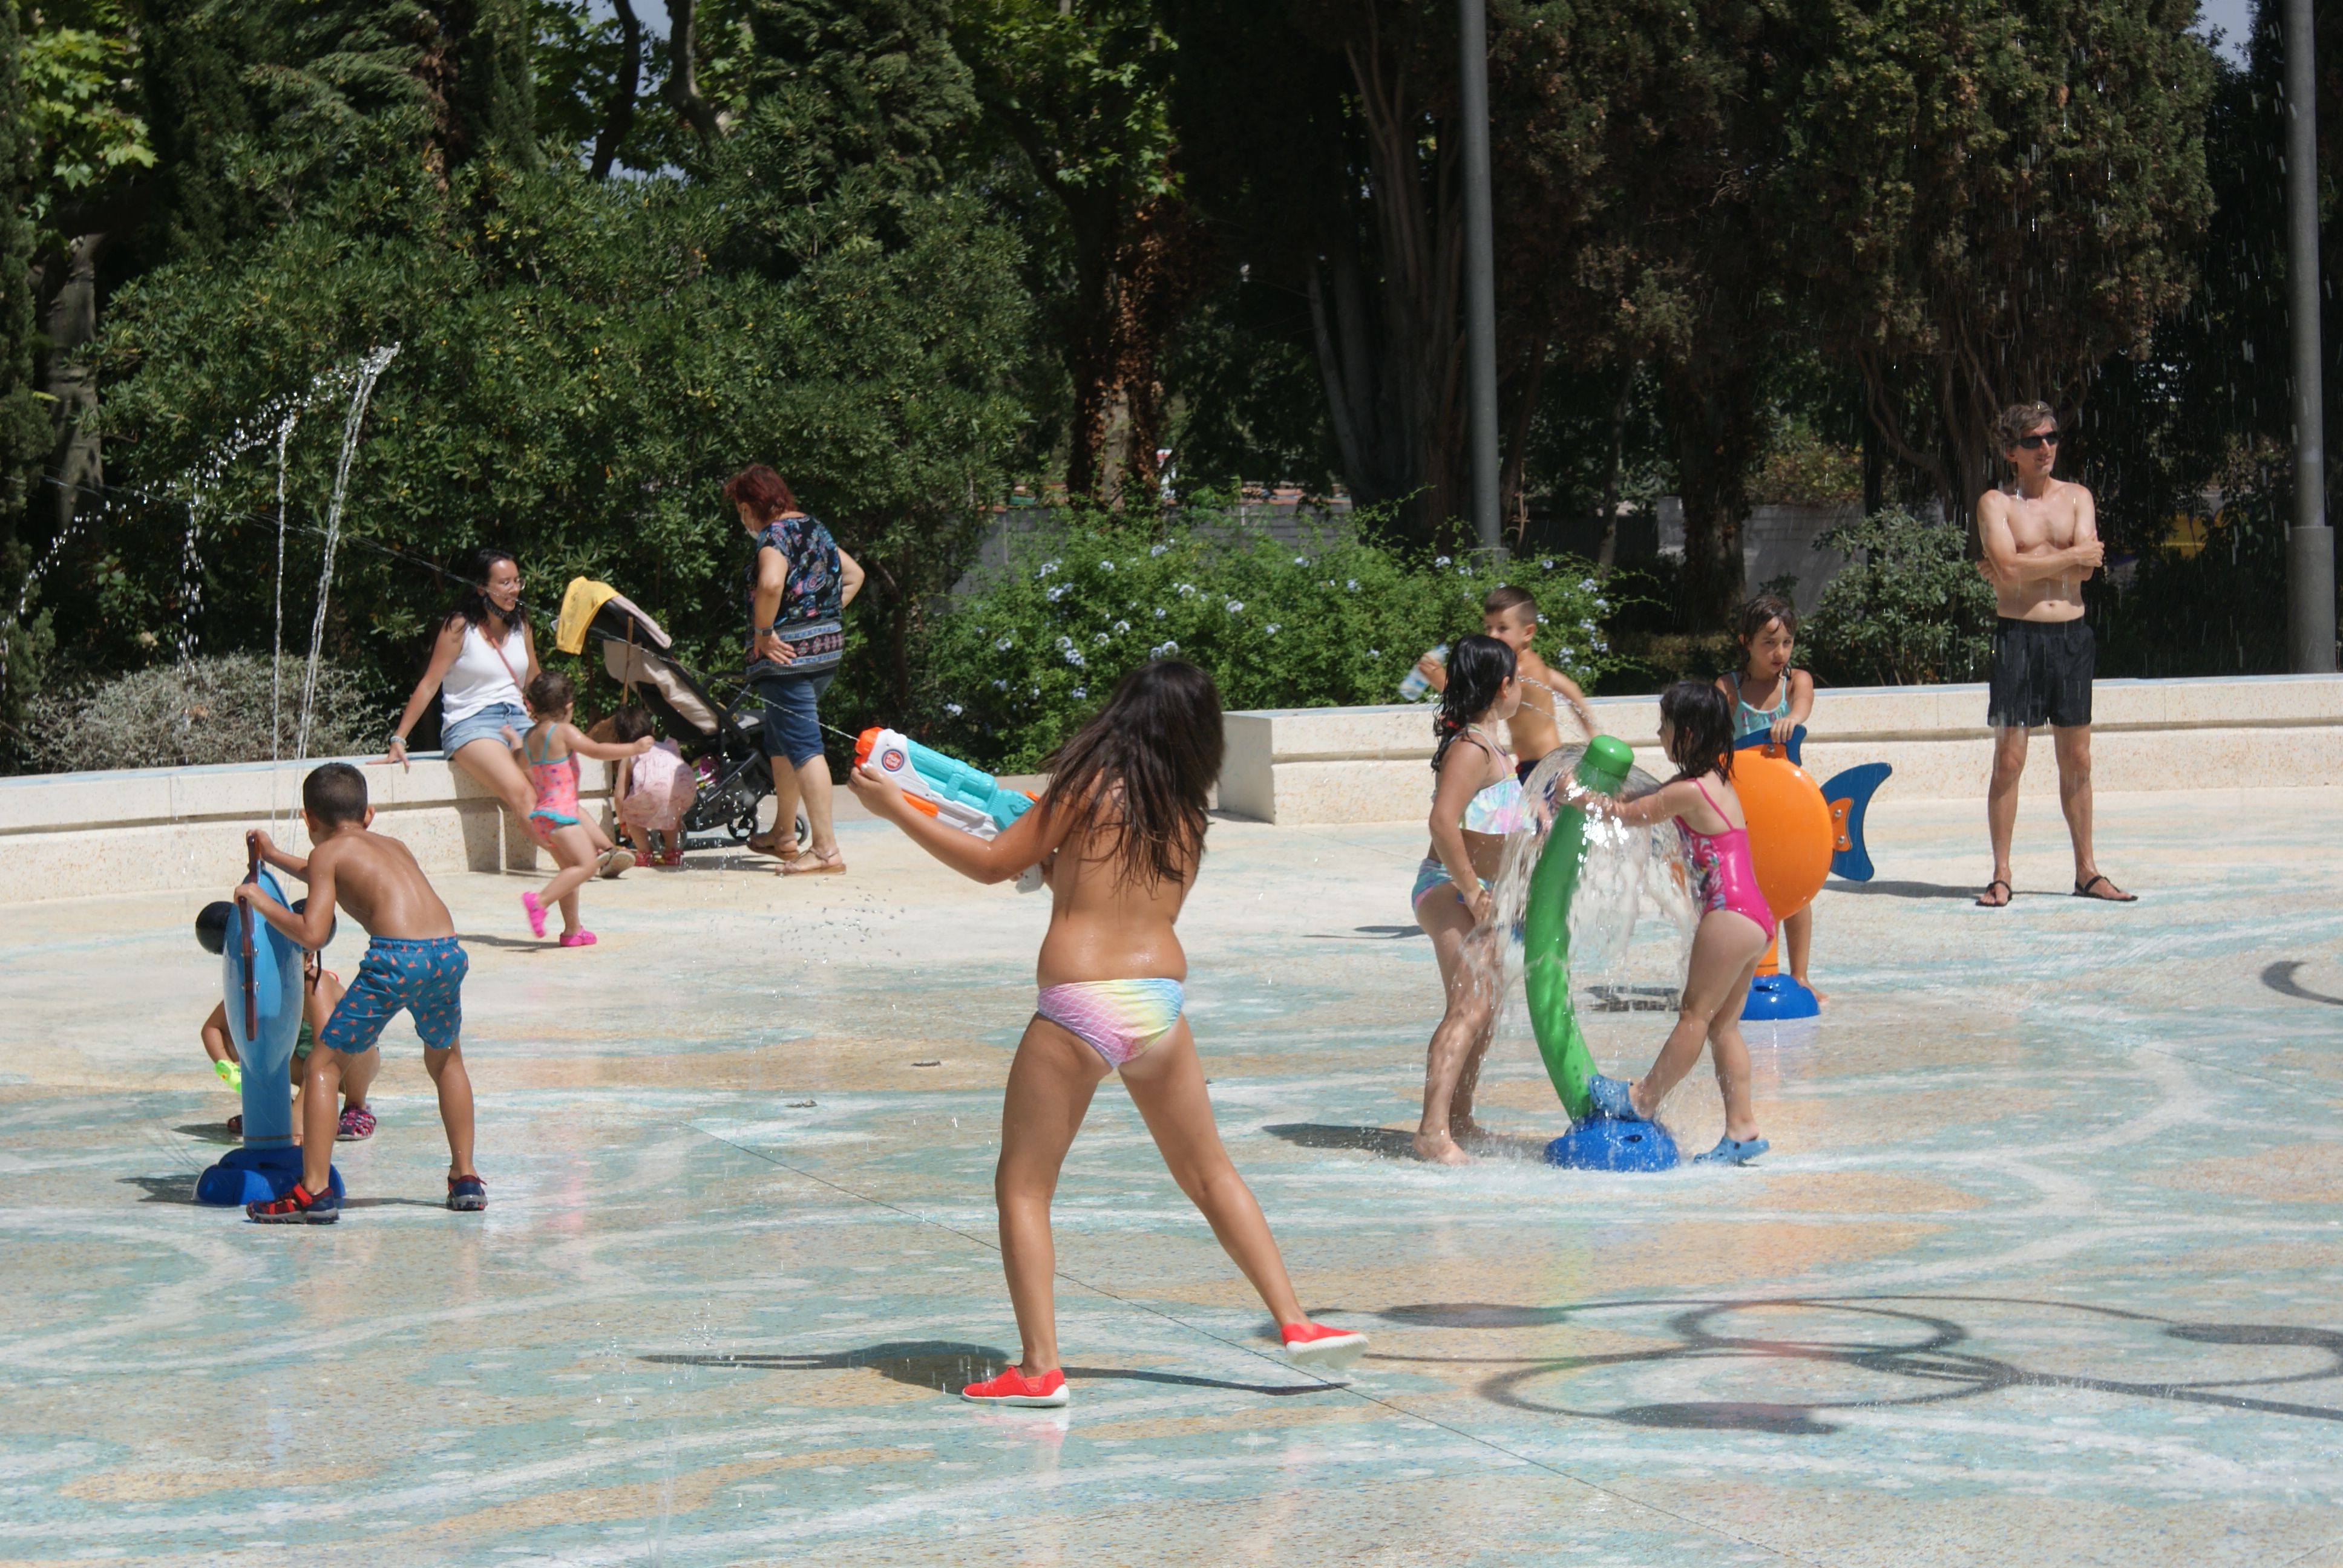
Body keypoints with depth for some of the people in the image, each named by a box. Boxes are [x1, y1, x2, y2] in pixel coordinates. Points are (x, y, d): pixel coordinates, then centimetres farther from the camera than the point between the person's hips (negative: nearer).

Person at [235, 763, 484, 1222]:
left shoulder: (326, 852, 12)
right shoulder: (392, 845, 32)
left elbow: (312, 933, 0)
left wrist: (262, 902, 15)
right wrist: (273, 856, 64)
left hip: (397, 958, -6)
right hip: (448, 952, 6)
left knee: (324, 1066, 5)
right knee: (446, 1060, 31)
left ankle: (315, 1192, -2)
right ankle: (465, 1178, 31)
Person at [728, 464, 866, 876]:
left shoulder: (775, 536, -14)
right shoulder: (814, 528, 14)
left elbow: (770, 584, -33)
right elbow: (854, 575, 24)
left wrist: (764, 632, -19)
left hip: (788, 655, -10)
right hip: (827, 646, 10)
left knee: (802, 746, -11)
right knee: (780, 743, 23)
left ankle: (825, 848, -15)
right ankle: (784, 834, 33)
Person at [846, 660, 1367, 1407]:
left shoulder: (1089, 786, -4)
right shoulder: (1184, 813, 11)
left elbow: (993, 863, 1)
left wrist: (895, 809, 8)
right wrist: (1057, 856, 29)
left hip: (1079, 1007, -5)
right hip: (1160, 1004, 5)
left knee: (1022, 1187, 6)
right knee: (1210, 1174, 20)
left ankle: (1040, 1367, -1)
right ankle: (1296, 1322, 19)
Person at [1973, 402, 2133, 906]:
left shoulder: (2077, 498, 9)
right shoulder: (1995, 503, 0)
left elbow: (2088, 567, -6)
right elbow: (2010, 568, -16)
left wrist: (2027, 566, -11)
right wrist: (2072, 555, -8)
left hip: (2071, 636, 3)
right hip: (2017, 635, -3)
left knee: (2077, 760, 7)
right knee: (2009, 760, -4)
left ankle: (2087, 871, 14)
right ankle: (2001, 876, 2)